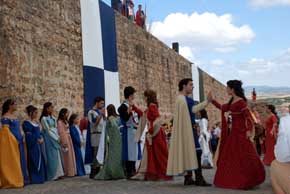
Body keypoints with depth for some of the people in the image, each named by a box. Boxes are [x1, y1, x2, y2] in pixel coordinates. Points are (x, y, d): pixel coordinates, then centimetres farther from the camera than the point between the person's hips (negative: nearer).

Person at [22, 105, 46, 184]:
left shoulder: (36, 122, 14)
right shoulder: (26, 123, -10)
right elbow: (28, 135, -15)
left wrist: (41, 138, -2)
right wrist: (37, 140, -16)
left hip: (38, 144, 8)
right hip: (32, 144, -8)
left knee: (40, 160, 8)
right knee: (34, 161, -6)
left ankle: (40, 177, 13)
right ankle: (35, 178, -2)